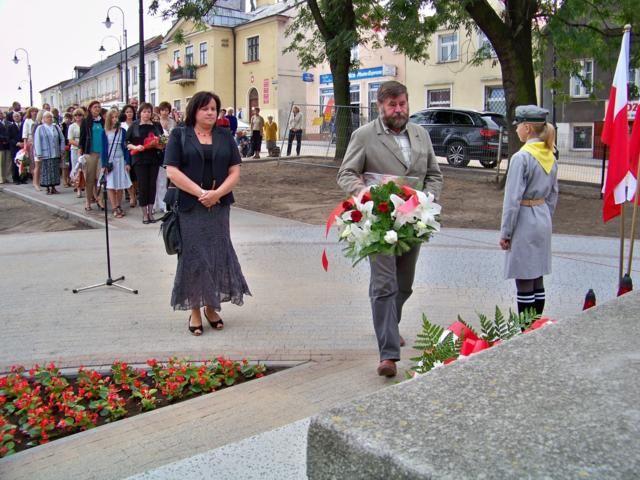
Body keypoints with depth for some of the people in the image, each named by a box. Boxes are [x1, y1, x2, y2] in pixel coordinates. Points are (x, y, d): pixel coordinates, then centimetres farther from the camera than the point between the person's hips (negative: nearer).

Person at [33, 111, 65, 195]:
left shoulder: (56, 127, 10)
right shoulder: (40, 128, 0)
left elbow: (62, 139, 13)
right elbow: (37, 142, -3)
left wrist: (62, 150, 6)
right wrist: (39, 154, -9)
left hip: (56, 154, 3)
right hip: (45, 155, -3)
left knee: (55, 171, 5)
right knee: (46, 171, -2)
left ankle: (53, 187, 13)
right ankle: (48, 188, 4)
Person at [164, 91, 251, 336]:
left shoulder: (225, 136, 11)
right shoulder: (179, 135, 3)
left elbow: (235, 171, 4)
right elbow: (172, 171, -7)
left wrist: (217, 193, -13)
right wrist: (200, 193, -15)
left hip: (219, 206, 3)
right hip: (189, 207, -3)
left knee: (217, 254, 5)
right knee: (193, 255, 0)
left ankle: (211, 306, 19)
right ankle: (195, 309, 10)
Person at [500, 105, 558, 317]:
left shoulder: (521, 157, -17)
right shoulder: (550, 156, 8)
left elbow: (513, 199, -17)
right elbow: (553, 194, 15)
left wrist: (505, 232, -10)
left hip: (524, 221, -8)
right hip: (543, 220, 8)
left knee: (524, 282, -1)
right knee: (537, 279, 15)